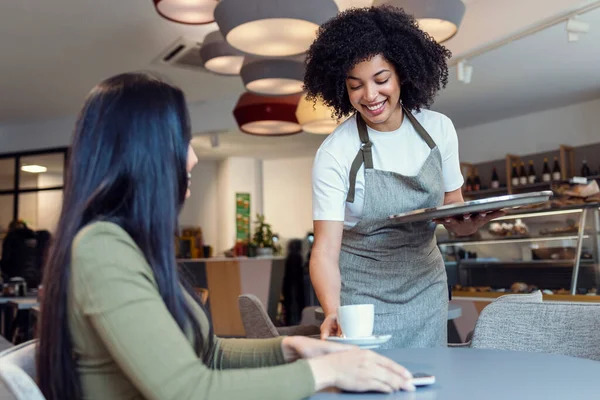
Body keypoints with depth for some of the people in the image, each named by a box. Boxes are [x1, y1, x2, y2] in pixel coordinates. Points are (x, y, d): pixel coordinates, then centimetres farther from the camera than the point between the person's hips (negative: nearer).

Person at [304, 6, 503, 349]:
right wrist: (333, 312, -37)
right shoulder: (335, 154, -18)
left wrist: (472, 222, -17)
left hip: (426, 290, 4)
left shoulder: (439, 129, -6)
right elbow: (326, 250, -20)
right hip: (362, 296, -3)